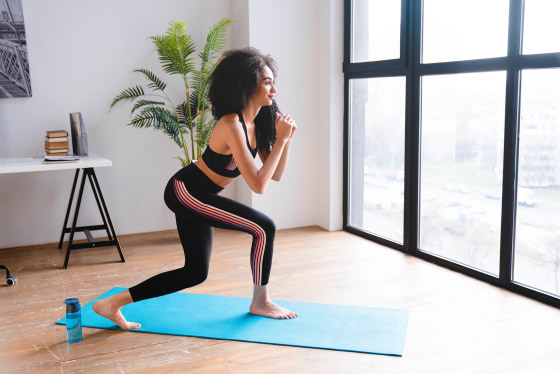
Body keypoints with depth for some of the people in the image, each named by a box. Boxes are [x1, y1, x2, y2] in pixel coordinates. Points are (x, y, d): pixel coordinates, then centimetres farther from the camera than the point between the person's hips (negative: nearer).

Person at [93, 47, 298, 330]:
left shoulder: (256, 123, 4)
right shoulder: (232, 125, -23)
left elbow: (276, 175, 6)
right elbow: (258, 184, -25)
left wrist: (286, 139, -7)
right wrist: (280, 140, -21)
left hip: (195, 196, 10)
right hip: (185, 192, -10)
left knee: (195, 272, 15)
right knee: (263, 228, -13)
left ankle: (112, 303, 18)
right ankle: (260, 303, 7)